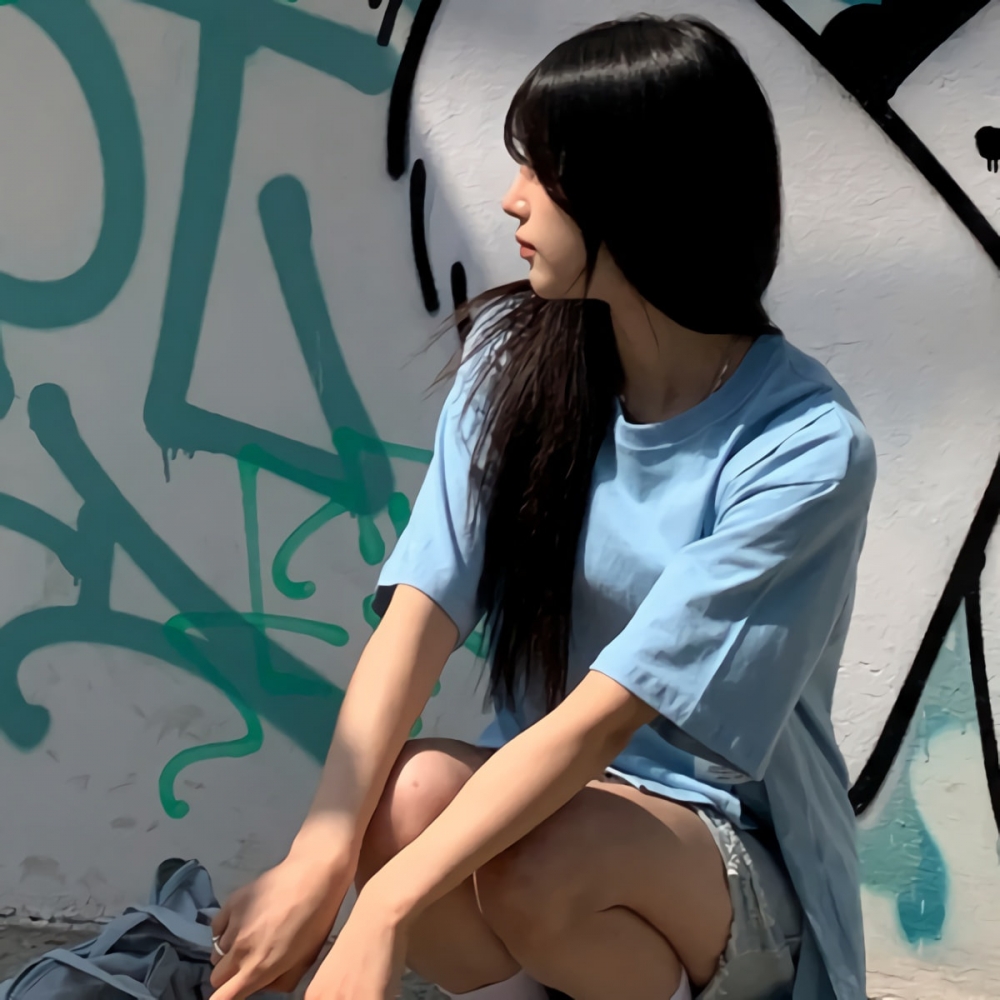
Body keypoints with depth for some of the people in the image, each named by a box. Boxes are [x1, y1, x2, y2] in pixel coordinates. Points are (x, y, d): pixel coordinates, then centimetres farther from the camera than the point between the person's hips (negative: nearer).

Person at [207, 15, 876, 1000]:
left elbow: (603, 715, -27)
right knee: (409, 797, -30)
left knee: (541, 862, -34)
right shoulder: (513, 355, -6)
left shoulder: (807, 447, -21)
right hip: (552, 784, 3)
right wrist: (321, 857, -30)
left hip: (741, 870, -2)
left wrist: (386, 909, -34)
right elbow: (419, 612, -16)